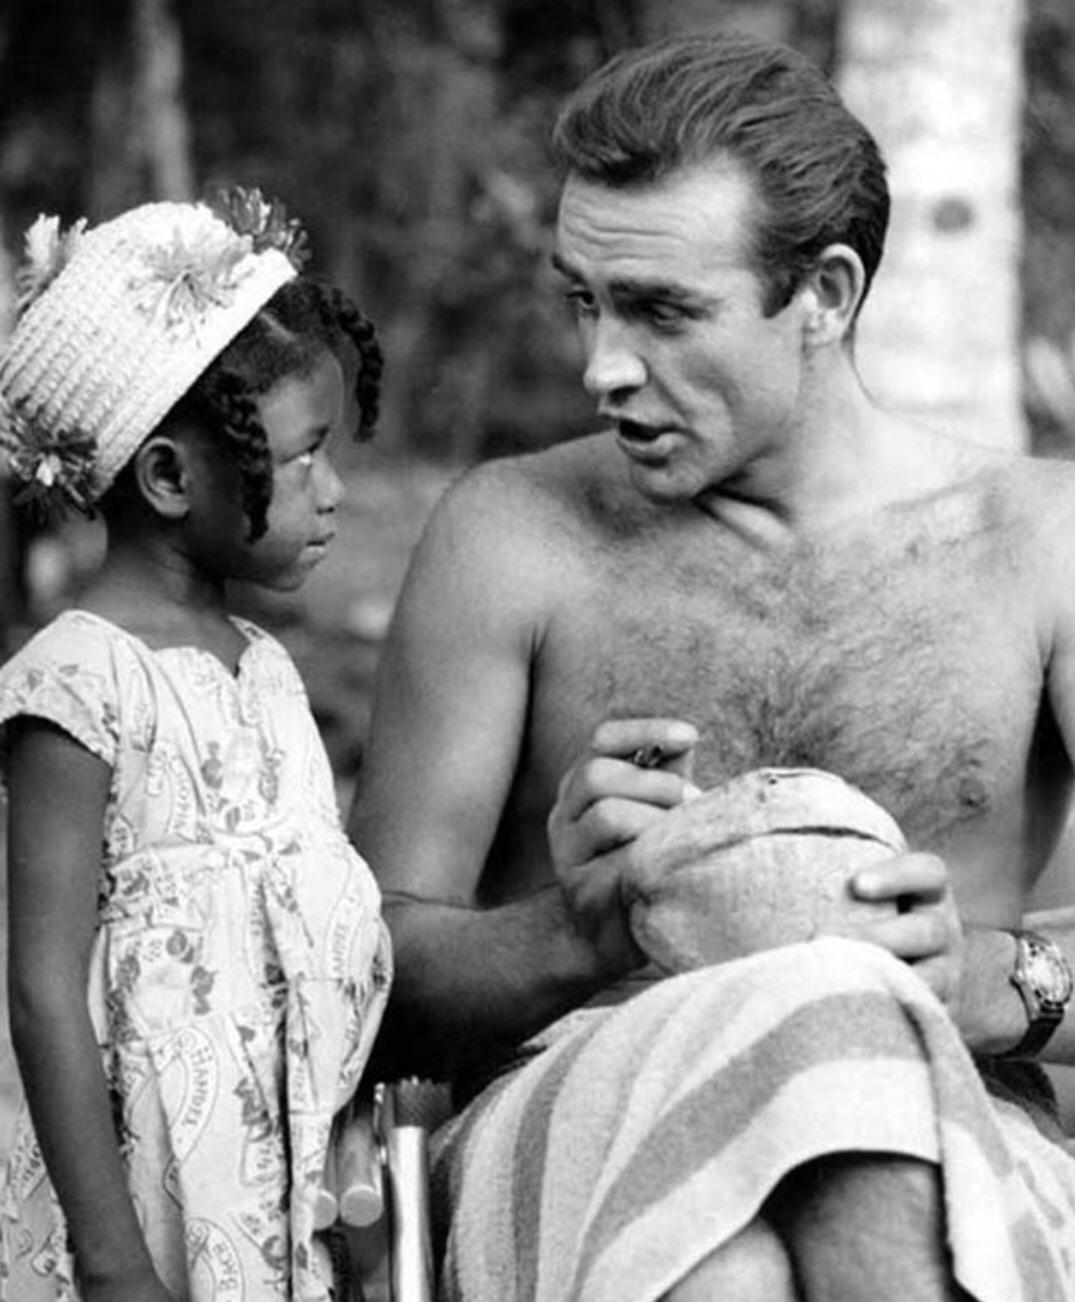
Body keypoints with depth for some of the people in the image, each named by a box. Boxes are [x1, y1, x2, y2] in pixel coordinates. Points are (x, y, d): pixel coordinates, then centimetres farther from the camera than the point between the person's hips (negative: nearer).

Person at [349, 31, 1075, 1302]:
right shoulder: (508, 534, 7)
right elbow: (372, 971, 6)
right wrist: (573, 935, -15)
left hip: (950, 1149, 1)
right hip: (574, 1134, 0)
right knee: (828, 1008, -37)